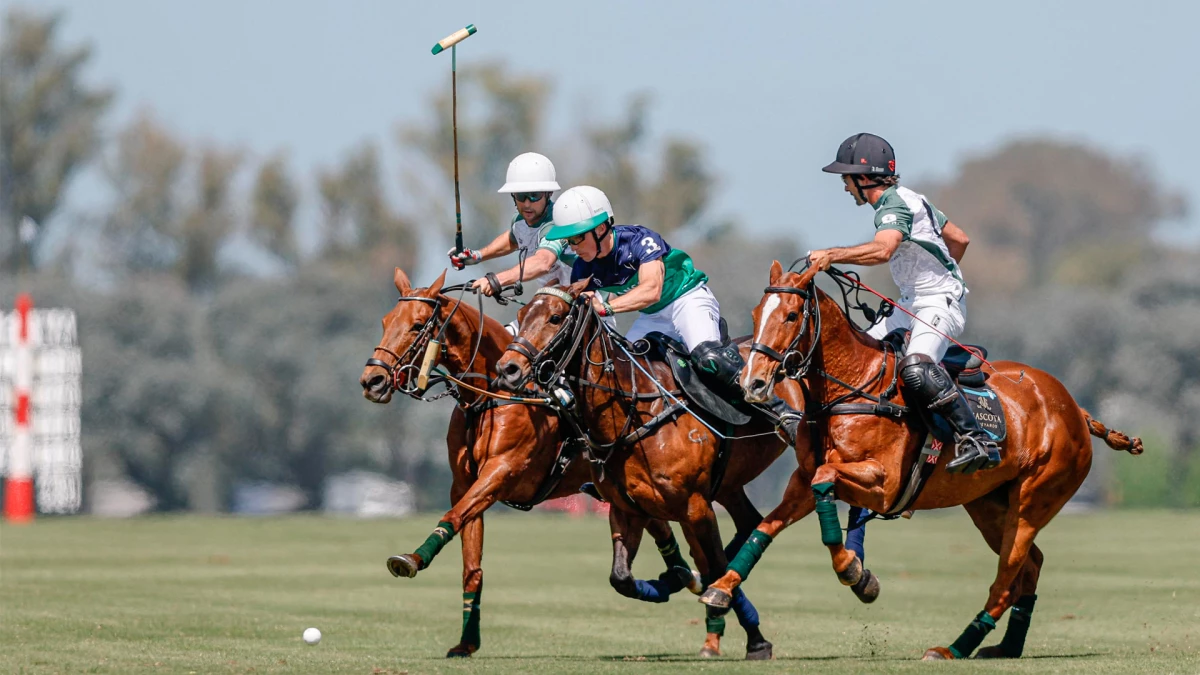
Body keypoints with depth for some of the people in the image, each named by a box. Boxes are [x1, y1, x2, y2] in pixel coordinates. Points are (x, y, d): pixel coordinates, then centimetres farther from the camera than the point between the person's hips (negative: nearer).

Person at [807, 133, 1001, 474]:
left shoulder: (894, 204, -16)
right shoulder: (907, 200, 14)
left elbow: (882, 250, -38)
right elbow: (959, 239, 23)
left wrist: (832, 255, -38)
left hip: (940, 304, -11)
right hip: (912, 302, 11)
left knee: (916, 368, -33)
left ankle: (977, 440, -32)